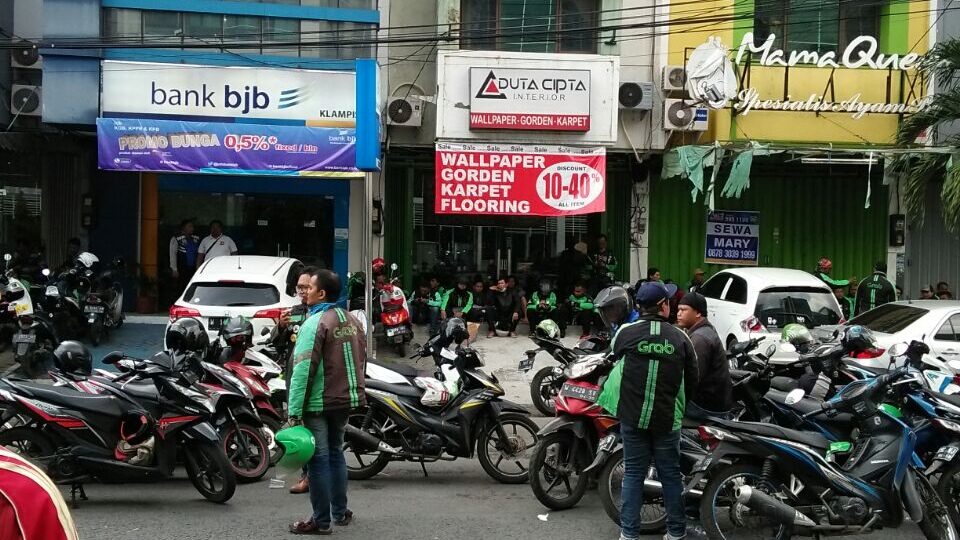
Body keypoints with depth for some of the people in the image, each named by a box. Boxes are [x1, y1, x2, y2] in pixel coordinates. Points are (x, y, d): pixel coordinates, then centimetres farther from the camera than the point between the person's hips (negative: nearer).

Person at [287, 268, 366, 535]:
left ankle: (321, 521, 3)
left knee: (319, 458, -1)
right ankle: (340, 512, 27)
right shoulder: (352, 320, 9)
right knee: (335, 453, 19)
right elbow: (361, 360, 15)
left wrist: (294, 411, -20)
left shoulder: (314, 324, -16)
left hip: (319, 402, -8)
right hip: (346, 399, 8)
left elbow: (303, 370, -20)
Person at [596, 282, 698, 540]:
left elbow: (615, 352, 13)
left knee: (633, 473, 9)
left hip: (632, 415, 0)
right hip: (667, 418, 0)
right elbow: (692, 381, 1)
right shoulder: (680, 338, -7)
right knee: (670, 473, 12)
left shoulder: (625, 332, -9)